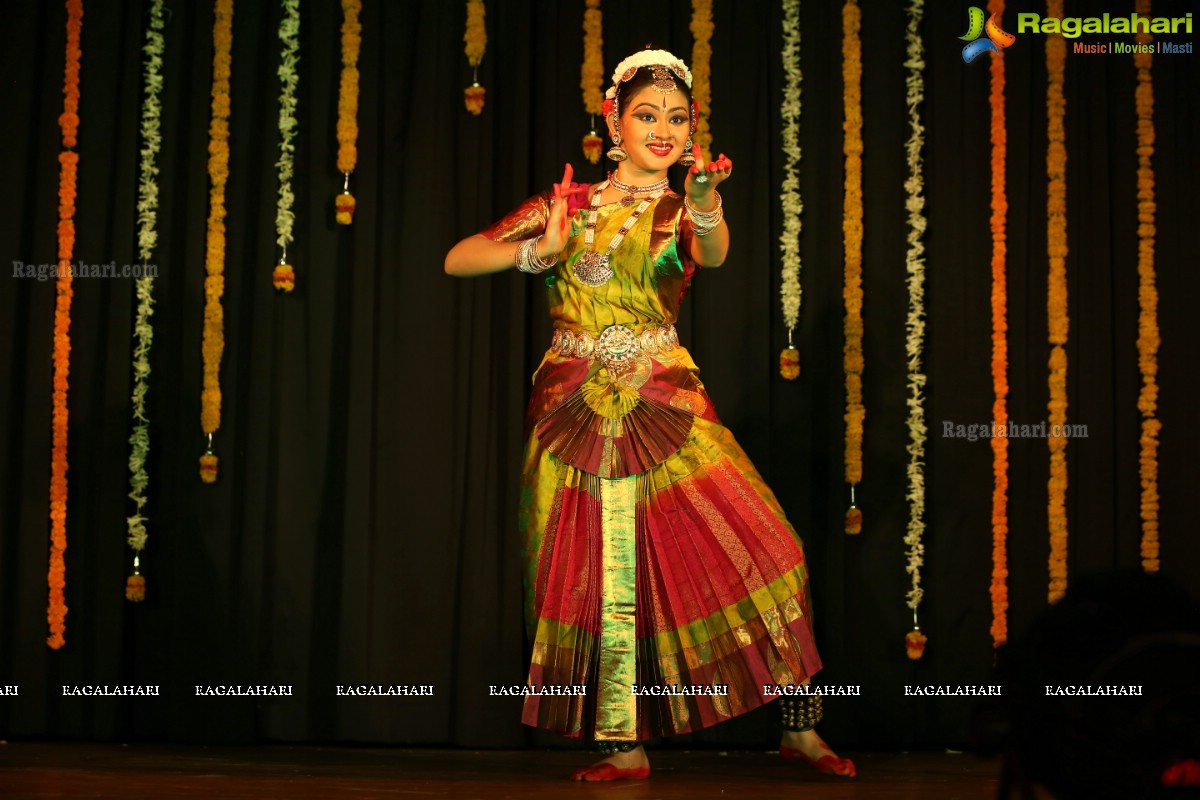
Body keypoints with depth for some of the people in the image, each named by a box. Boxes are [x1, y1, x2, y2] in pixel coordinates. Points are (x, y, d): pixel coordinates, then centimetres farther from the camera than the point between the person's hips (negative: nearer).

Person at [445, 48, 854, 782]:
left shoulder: (682, 212, 6)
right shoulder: (566, 205, 9)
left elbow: (715, 254, -20)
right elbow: (457, 260, 7)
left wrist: (706, 203, -42)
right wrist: (538, 252, -10)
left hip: (665, 407, -1)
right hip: (573, 411, 1)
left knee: (762, 551, -12)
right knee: (600, 578, 0)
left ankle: (802, 729, -1)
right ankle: (626, 748, 11)